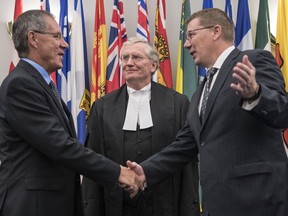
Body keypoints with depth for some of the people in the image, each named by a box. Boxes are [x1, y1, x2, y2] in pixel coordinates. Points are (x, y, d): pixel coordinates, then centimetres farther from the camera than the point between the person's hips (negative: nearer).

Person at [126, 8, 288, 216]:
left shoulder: (256, 60, -3)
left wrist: (254, 94, -34)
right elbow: (185, 144, 18)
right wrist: (146, 171, 6)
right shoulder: (201, 93, 21)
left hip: (257, 198, -7)